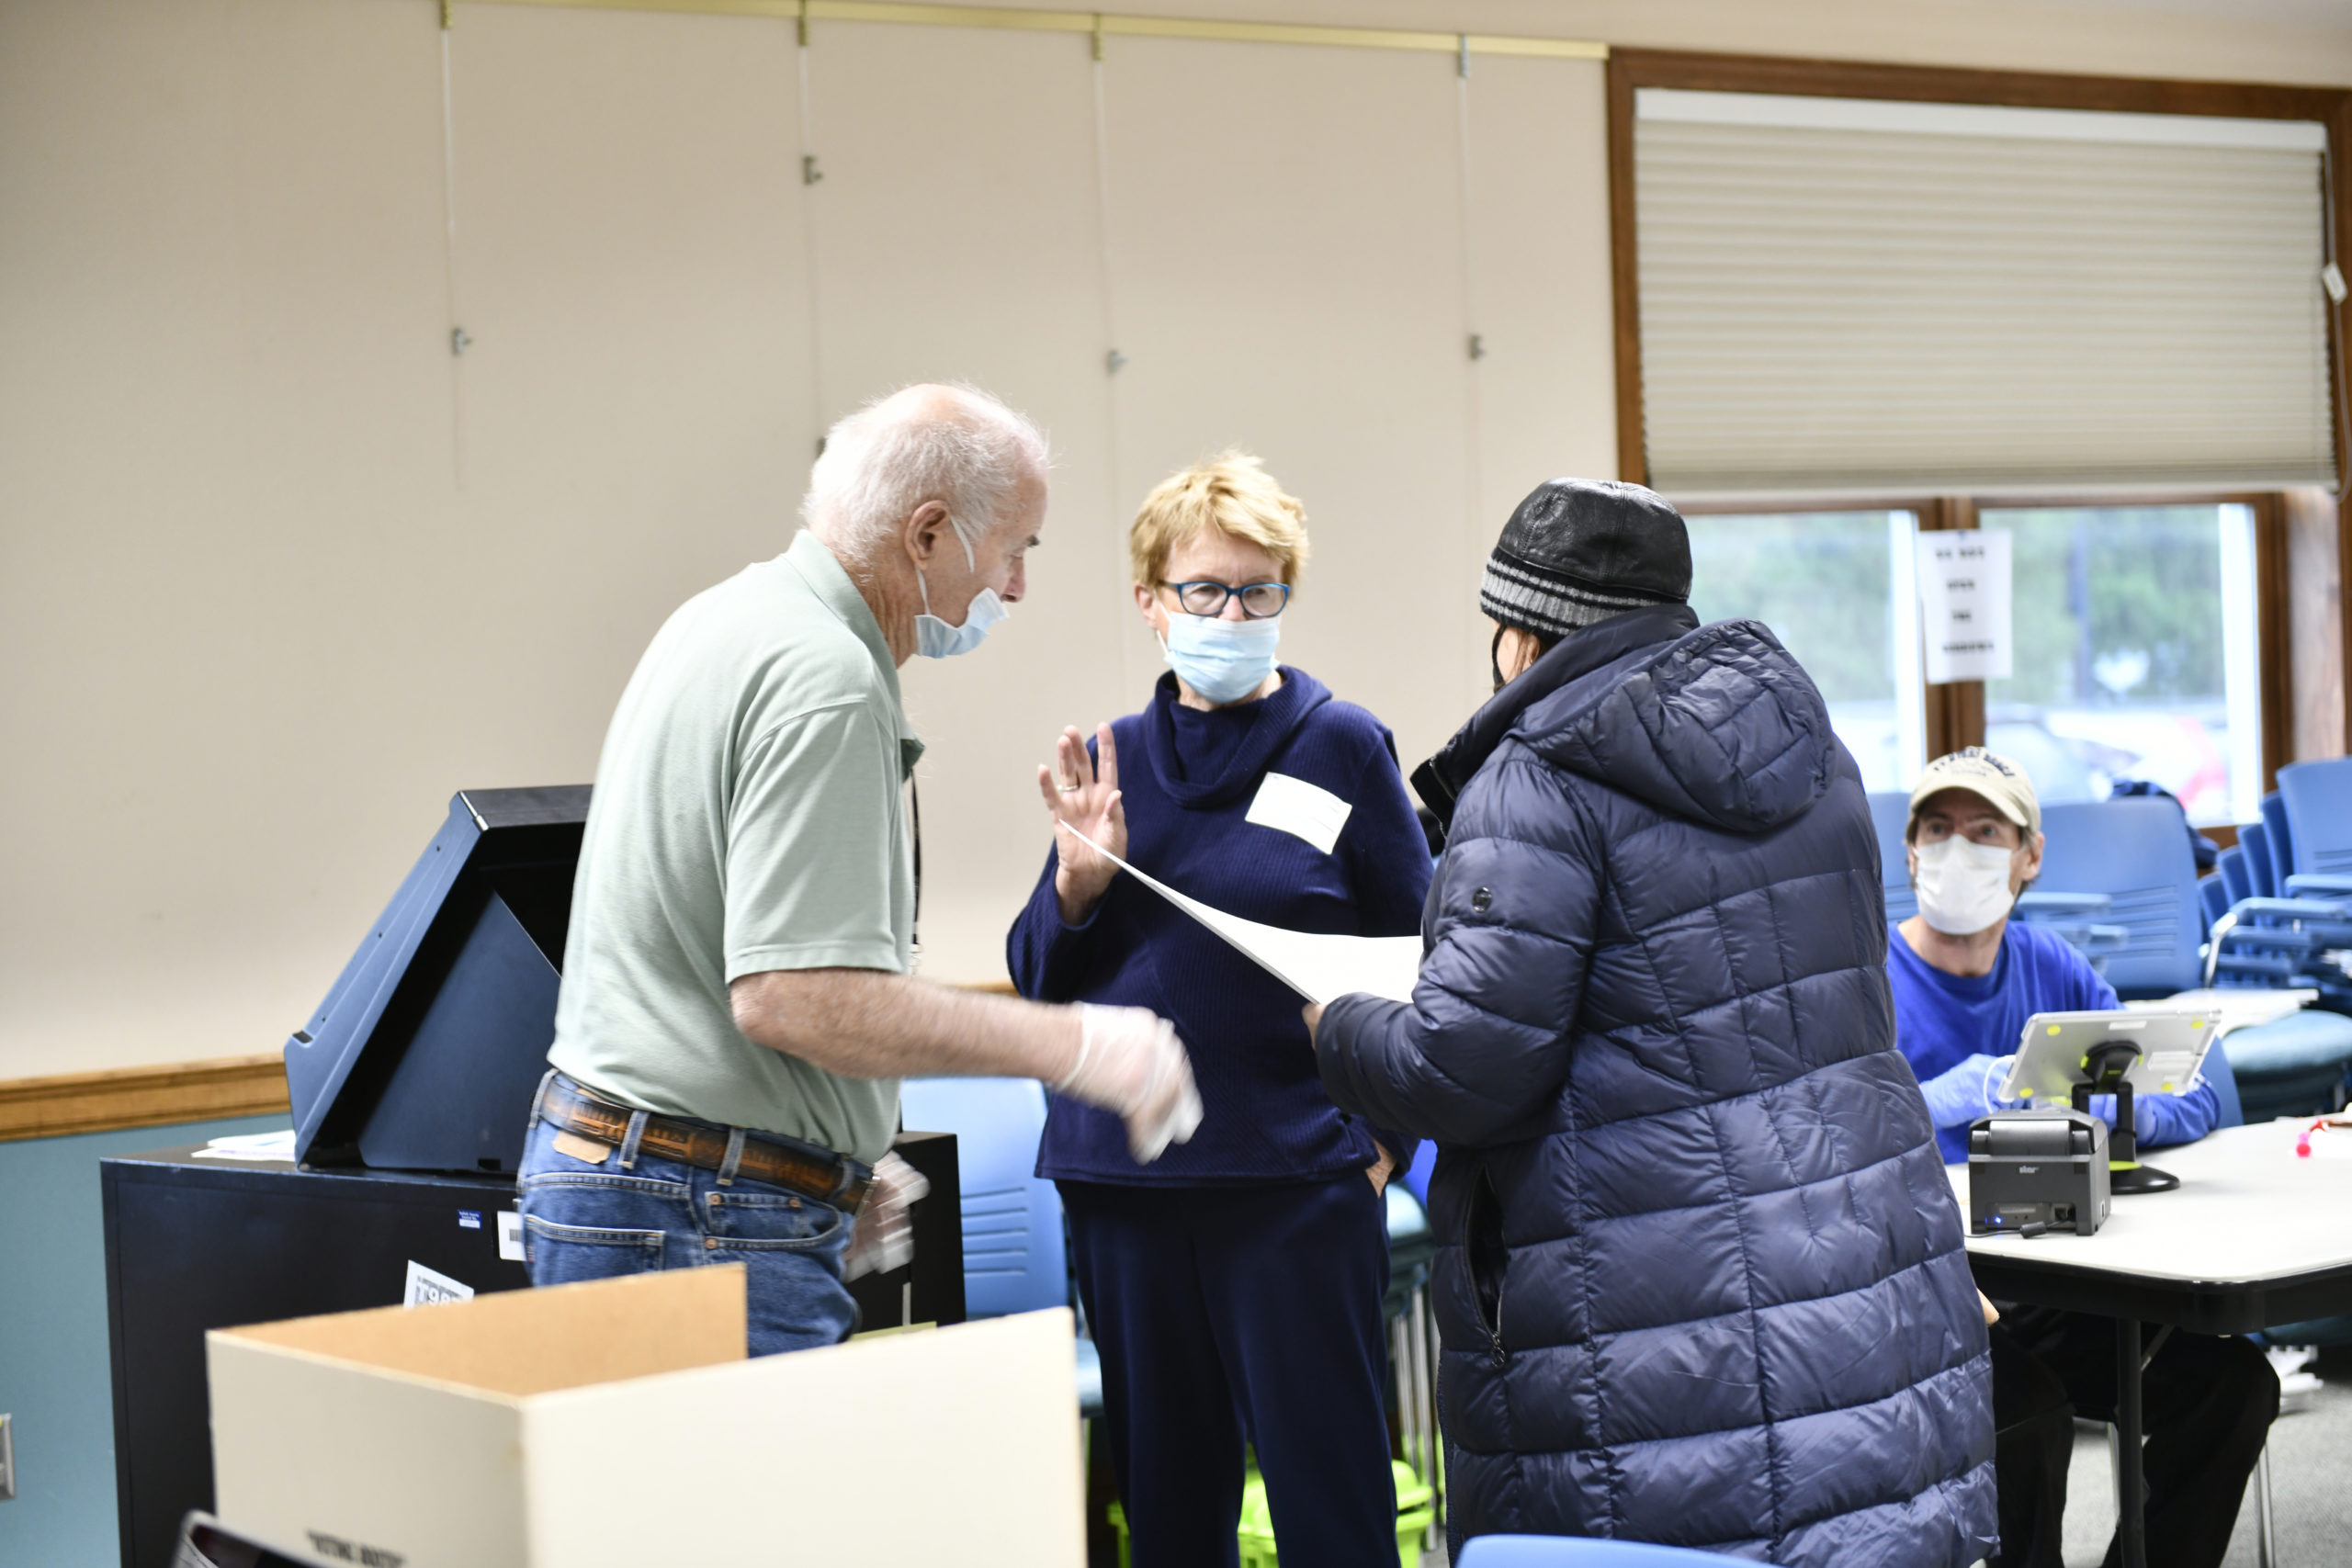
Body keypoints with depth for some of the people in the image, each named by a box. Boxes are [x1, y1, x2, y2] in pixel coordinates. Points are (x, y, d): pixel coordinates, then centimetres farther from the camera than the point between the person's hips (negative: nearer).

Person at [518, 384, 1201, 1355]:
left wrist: (837, 1160, 22)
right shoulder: (824, 677, -17)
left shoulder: (732, 618, 16)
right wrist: (1069, 1046, -19)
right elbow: (792, 997, -25)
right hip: (708, 1226, -10)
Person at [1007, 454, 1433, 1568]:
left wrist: (1382, 1141, -6)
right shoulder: (1114, 760, 11)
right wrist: (1080, 879, -7)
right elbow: (1038, 980, 12)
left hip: (1297, 1181, -4)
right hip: (1123, 1181, 4)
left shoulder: (1341, 746, 0)